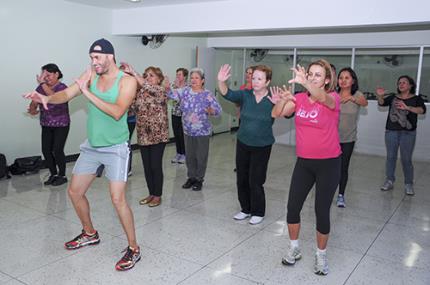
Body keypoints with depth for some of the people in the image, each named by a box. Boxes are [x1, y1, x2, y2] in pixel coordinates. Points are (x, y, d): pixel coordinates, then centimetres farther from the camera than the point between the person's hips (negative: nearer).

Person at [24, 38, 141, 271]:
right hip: (91, 146, 6)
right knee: (74, 192, 13)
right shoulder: (91, 74, 1)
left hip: (115, 148, -6)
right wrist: (46, 98, -26)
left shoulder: (127, 81, -13)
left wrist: (87, 92, -27)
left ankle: (133, 248, 3)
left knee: (117, 198, -15)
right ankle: (89, 234, 36)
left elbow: (117, 112, -27)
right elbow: (66, 94, -6)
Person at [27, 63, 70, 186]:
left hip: (61, 125, -5)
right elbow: (34, 103, 7)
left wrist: (43, 84, -36)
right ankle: (53, 174, 21)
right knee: (46, 150, 4)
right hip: (46, 125, 5)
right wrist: (32, 109, -12)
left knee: (57, 150, -6)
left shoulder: (62, 87, -12)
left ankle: (62, 176, 12)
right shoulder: (41, 88, 4)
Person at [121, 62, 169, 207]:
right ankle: (151, 193, 25)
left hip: (158, 136, -6)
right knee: (147, 166, 11)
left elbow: (148, 87, -29)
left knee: (156, 166, 0)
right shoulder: (139, 94, 11)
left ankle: (157, 195, 14)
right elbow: (133, 108, 5)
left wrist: (133, 72, -35)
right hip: (143, 136, 6)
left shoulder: (161, 91, -9)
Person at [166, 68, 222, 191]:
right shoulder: (185, 91, 0)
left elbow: (218, 109, -12)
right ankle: (191, 177, 30)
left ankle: (199, 179, 22)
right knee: (189, 156, 14)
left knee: (201, 156, 6)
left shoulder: (207, 94, -10)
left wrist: (211, 111, -33)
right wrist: (168, 88, -34)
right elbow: (174, 94, -13)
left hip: (202, 132, -4)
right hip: (188, 131, 4)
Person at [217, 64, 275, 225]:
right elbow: (228, 94, -19)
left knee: (255, 181, 1)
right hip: (242, 144, 4)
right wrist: (221, 82, -39)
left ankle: (258, 212, 23)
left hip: (262, 147, -4)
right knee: (241, 179, 13)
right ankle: (246, 209, 33)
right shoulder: (245, 95, -5)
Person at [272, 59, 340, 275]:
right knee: (292, 207, 4)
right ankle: (294, 249, 28)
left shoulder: (333, 98, -11)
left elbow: (322, 98, -36)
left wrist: (305, 83, -56)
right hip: (304, 162, 4)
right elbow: (277, 114, -10)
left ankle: (321, 255, 26)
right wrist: (281, 101, -32)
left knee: (322, 211, 3)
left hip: (328, 163, -4)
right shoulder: (300, 98, 1)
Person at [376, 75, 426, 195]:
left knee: (406, 159, 0)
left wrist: (407, 107, -28)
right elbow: (382, 103, -6)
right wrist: (380, 96, -27)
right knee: (390, 157, 7)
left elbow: (422, 110, -13)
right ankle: (389, 181, 16)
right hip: (391, 131, 2)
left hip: (408, 133, -2)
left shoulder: (416, 99, 3)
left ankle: (408, 184, 9)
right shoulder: (393, 97, 10)